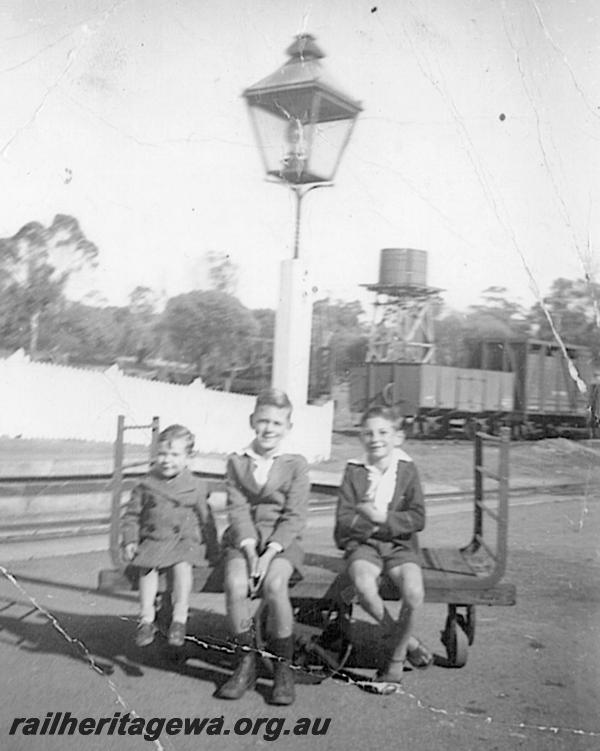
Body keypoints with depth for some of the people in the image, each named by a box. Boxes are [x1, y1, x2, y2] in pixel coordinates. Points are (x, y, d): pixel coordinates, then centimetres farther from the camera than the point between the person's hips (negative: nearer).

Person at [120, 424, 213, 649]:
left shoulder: (195, 488, 4)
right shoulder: (145, 486, 5)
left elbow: (205, 519, 10)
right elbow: (131, 515, 10)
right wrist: (130, 541, -1)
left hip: (185, 540, -1)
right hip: (153, 540, 2)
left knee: (182, 566, -25)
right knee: (148, 567, -20)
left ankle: (179, 619, -15)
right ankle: (146, 620, -8)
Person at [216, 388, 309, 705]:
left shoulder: (296, 465, 4)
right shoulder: (236, 462, 10)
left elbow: (295, 516, -3)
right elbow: (237, 509, 0)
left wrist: (270, 552, -16)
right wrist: (249, 547, -15)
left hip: (282, 541, -2)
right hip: (243, 539, 2)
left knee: (274, 584, -31)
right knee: (235, 584, -28)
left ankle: (284, 667, -12)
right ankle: (246, 662, -8)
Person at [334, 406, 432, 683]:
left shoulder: (407, 470, 4)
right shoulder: (354, 471, 3)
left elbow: (418, 519, -3)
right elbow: (344, 520, -3)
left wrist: (382, 518, -13)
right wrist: (371, 522, -14)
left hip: (400, 545, 0)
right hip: (362, 545, 0)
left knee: (414, 592, -29)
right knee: (364, 586, -33)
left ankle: (396, 656, -3)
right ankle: (405, 640, -5)